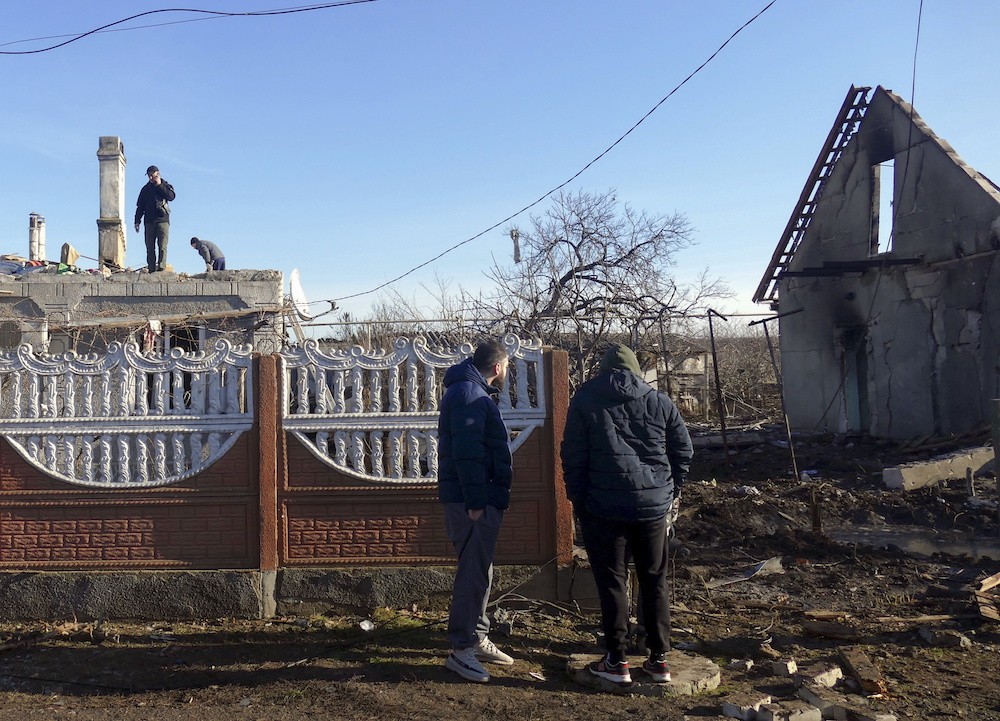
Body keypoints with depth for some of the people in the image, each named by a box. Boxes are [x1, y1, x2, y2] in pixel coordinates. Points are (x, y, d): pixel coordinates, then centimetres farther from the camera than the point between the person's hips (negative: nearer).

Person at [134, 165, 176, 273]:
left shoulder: (166, 186, 12)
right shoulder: (146, 188, 19)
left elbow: (171, 196, -11)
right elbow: (140, 206, 18)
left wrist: (159, 185, -6)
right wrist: (137, 221, 10)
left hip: (163, 220, -3)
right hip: (149, 221, 3)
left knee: (162, 246, -14)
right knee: (150, 247, -1)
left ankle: (161, 267, -20)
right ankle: (151, 270, -2)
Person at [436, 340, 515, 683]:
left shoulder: (472, 391, 19)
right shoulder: (470, 394, -14)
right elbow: (467, 451, -23)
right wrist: (475, 502, -25)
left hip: (480, 499, 11)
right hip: (471, 500, -11)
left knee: (479, 570, 17)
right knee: (474, 573, -6)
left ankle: (477, 638, 28)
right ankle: (461, 649, 1)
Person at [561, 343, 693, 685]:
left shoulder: (584, 399, 2)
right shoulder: (659, 401, 8)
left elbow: (572, 455, 0)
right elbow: (683, 449, 12)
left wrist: (577, 497, 8)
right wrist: (673, 490, 22)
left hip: (604, 506, -2)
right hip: (654, 505, 3)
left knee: (611, 581, 6)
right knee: (655, 580, 12)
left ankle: (616, 661, 9)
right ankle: (659, 659, 17)